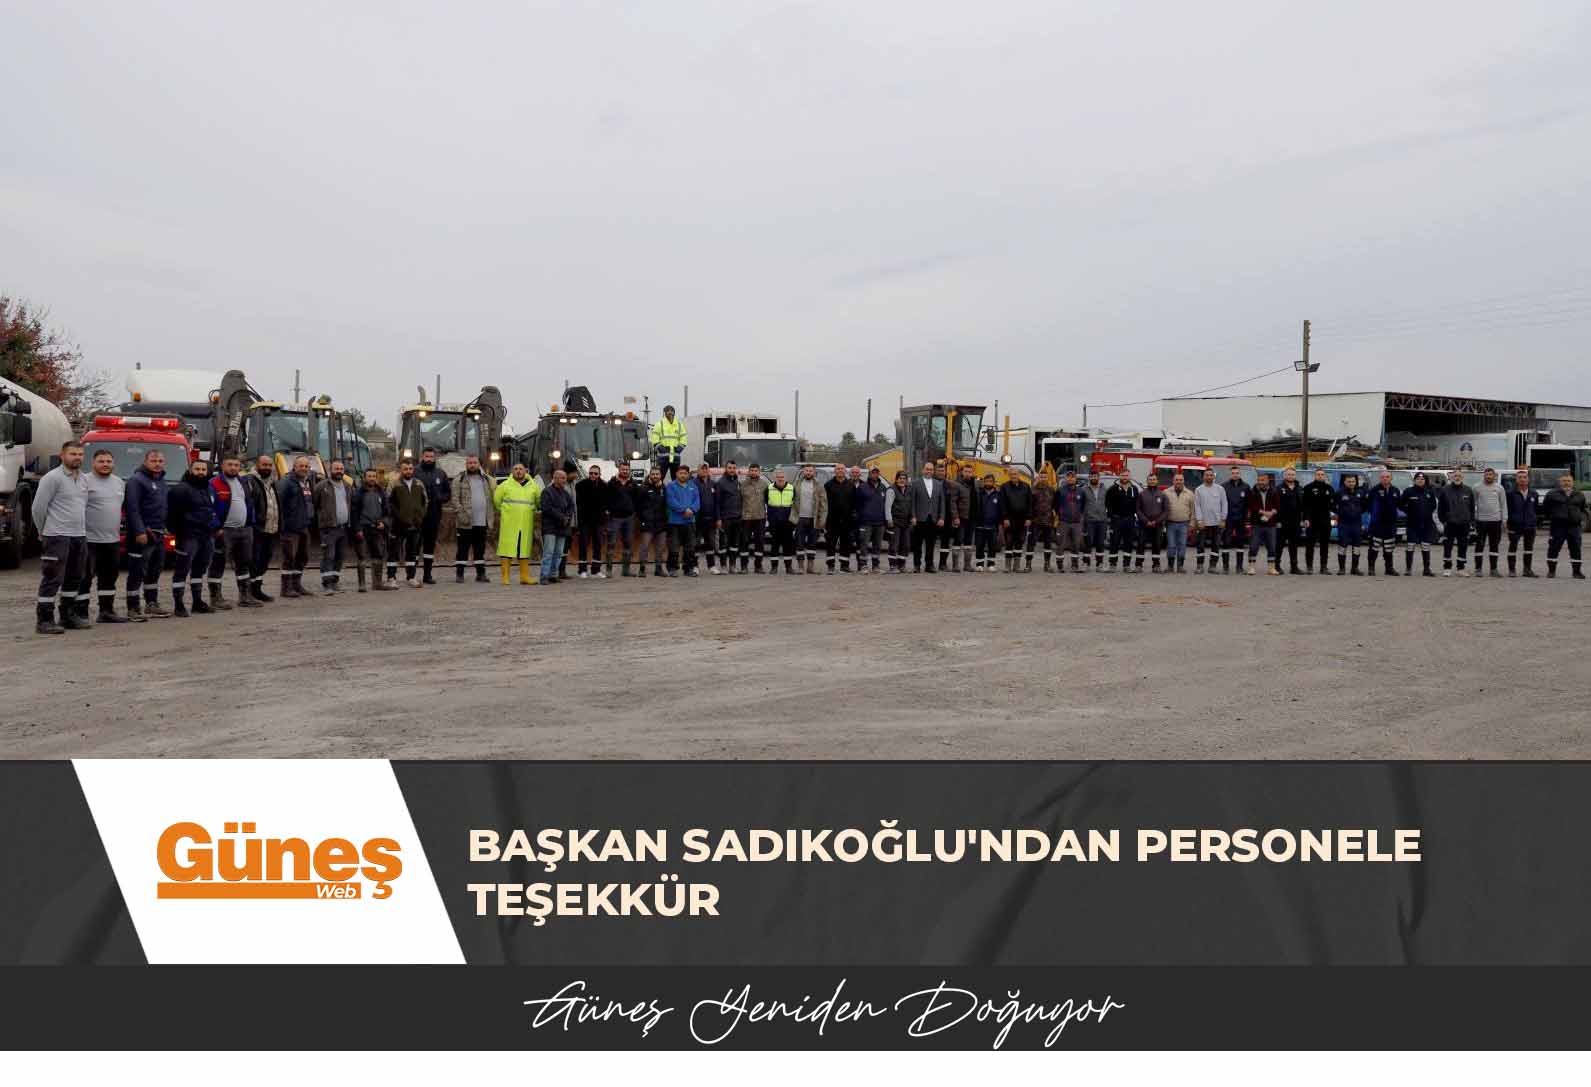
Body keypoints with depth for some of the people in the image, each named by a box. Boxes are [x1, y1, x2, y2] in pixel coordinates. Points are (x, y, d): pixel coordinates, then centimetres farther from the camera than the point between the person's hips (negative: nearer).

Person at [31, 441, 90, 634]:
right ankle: (44, 620, -5)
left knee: (74, 579, 13)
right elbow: (38, 507, -8)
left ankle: (68, 616, 22)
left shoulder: (83, 479, 14)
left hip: (80, 536, 8)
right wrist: (43, 532, 0)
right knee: (52, 580, -7)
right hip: (58, 537, -8)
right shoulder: (52, 478, -9)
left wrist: (83, 529, 15)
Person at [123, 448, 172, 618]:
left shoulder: (161, 481, 17)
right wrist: (139, 531, -24)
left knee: (155, 570, 16)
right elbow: (132, 508, -18)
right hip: (143, 534, -9)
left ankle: (151, 604, 25)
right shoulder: (137, 480, -10)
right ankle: (133, 608, -3)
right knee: (137, 572, -6)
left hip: (159, 534, 9)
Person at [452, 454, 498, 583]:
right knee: (462, 548, -1)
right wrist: (460, 514, -17)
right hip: (465, 522, -4)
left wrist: (490, 518, 10)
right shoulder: (459, 479, 0)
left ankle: (481, 573, 17)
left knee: (480, 549, 10)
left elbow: (491, 498, 16)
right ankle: (459, 574, 4)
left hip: (482, 522, 4)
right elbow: (455, 499, -6)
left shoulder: (486, 479, 15)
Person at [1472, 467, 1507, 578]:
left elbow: (1504, 504, 8)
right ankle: (1478, 569, 4)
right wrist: (1472, 519, -1)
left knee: (1495, 545, 7)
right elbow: (1474, 503, 4)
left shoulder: (1499, 488, 7)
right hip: (1481, 520, -2)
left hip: (1495, 520, 2)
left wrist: (1504, 519, 2)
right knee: (1480, 545, 0)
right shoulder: (1478, 488, 2)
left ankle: (1494, 569, 13)